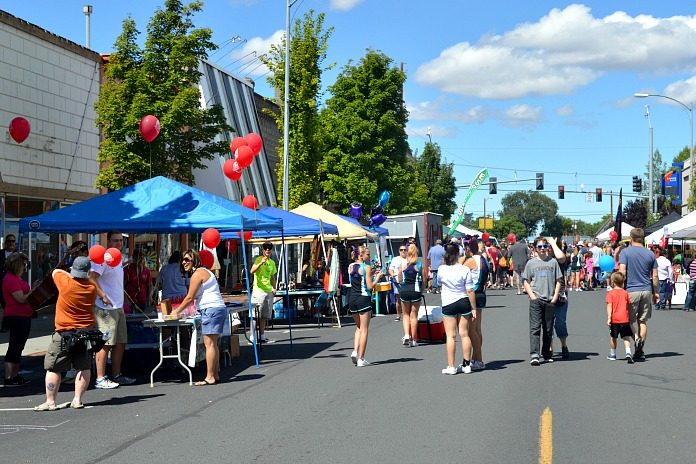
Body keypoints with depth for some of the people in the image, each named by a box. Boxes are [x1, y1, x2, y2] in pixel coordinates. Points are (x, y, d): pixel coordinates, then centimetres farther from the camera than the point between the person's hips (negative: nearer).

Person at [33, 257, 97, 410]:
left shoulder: (66, 283, -13)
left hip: (65, 333, -4)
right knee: (84, 367, 11)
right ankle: (77, 399, 10)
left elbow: (56, 271, 5)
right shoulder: (92, 287, -2)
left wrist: (71, 275, 16)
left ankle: (50, 401, 5)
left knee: (53, 368, 4)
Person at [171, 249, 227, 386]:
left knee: (209, 343, -10)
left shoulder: (197, 274, -8)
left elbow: (189, 298, -8)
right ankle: (215, 374, 12)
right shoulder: (204, 271, 22)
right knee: (213, 344, 11)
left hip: (211, 309, -10)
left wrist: (176, 312, 1)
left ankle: (210, 377, -11)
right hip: (219, 308, 10)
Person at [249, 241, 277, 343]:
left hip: (269, 291, 7)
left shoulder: (272, 262, 16)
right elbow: (252, 271, -22)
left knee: (264, 316, 9)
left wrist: (274, 288, 17)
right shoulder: (259, 259, -6)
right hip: (258, 290, -7)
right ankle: (252, 336, -7)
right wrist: (261, 263, -34)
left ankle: (261, 336, 15)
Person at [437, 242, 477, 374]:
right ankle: (466, 365, 14)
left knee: (451, 336, 3)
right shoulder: (465, 269, -11)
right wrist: (474, 308, -2)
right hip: (464, 302, 1)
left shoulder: (442, 269, -10)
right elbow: (470, 291, -9)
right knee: (464, 334, 9)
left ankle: (451, 366, 2)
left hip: (448, 304, -1)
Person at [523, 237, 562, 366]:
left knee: (548, 329, 8)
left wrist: (555, 296, 0)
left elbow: (558, 281, 11)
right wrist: (532, 296, -6)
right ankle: (534, 355, -14)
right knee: (535, 327, -10)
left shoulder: (553, 262, 9)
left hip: (550, 301, 2)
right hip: (536, 300, -2)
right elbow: (526, 282, 8)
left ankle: (546, 354, 20)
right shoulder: (531, 263, 6)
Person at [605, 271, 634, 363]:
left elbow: (609, 306, -15)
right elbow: (628, 306, 12)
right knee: (626, 337, 4)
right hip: (625, 319, 2)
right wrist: (630, 318, 25)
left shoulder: (610, 293, -5)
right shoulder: (625, 293, 6)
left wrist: (609, 318, -19)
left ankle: (612, 354, 24)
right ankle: (628, 353, -16)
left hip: (614, 319, -2)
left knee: (613, 337, 12)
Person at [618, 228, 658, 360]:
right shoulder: (650, 254, 6)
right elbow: (655, 276, 7)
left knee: (631, 319, 9)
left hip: (631, 290, -3)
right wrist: (656, 292, 16)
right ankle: (640, 350, 7)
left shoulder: (625, 252, -4)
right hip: (646, 290, 3)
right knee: (643, 320, 8)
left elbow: (622, 271, -11)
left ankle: (636, 338, -17)